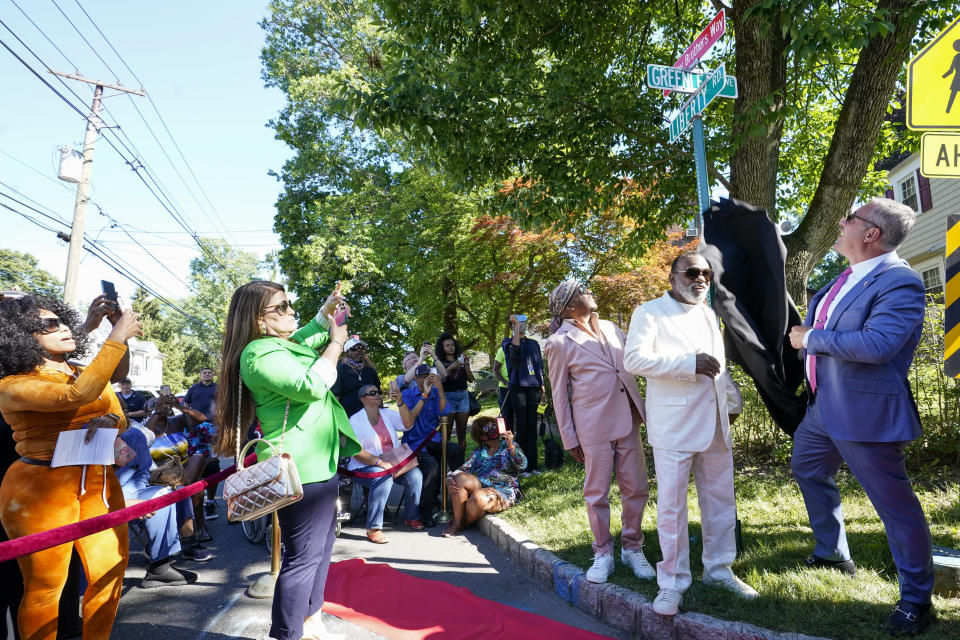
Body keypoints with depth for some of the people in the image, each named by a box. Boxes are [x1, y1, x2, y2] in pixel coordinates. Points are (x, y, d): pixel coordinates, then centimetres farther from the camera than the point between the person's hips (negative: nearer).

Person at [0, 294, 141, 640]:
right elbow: (76, 396, -25)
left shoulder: (88, 375, 13)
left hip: (98, 482, 6)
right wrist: (117, 338, -22)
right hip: (40, 488, -6)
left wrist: (108, 420, -11)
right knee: (44, 585, 3)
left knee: (111, 570, 6)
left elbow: (120, 418, 15)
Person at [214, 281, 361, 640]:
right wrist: (336, 343, -16)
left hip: (316, 463, 12)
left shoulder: (279, 344, 14)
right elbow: (311, 385, -28)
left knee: (323, 541, 21)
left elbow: (303, 340, 36)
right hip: (301, 468, -12)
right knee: (305, 554, -6)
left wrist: (326, 313, 22)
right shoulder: (260, 352, -19)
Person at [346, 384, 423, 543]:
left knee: (415, 474, -19)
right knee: (384, 478, -35)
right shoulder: (356, 420, -4)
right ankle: (373, 529, -28)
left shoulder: (387, 414, 12)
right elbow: (356, 452, -13)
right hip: (365, 466, -5)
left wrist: (400, 403, -17)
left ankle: (411, 517, 1)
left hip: (393, 462, 5)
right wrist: (380, 462, -25)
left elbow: (408, 425, -4)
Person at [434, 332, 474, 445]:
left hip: (463, 396, 3)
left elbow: (471, 379, 11)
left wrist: (467, 366, -4)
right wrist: (450, 368, -20)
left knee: (462, 433, 5)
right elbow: (439, 379, -9)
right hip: (447, 397, -3)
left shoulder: (461, 359, 14)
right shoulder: (440, 362, 6)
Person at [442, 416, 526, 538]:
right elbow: (464, 469, 9)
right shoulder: (479, 452, 21)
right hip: (480, 487, 4)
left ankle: (462, 524, -4)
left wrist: (510, 445, -21)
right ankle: (457, 521, -17)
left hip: (503, 491, -3)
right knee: (460, 478, -26)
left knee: (478, 497, -35)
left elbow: (522, 465, -6)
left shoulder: (510, 447, 12)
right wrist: (450, 479, -12)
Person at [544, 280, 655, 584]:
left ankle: (632, 548, 26)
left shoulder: (609, 328, 12)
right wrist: (570, 440, -3)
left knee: (636, 488, 9)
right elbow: (560, 395, -2)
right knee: (597, 493, 4)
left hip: (628, 420, 5)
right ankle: (603, 554, 21)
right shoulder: (559, 343, -4)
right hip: (593, 427, -5)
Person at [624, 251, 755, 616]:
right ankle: (672, 583, 11)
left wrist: (733, 400, 23)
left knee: (721, 500, 13)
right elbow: (633, 358, -18)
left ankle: (718, 569, 30)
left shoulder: (708, 315, 18)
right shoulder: (649, 312, -4)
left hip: (715, 422, 7)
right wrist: (690, 363, -22)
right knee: (672, 505, -2)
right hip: (674, 425, -7)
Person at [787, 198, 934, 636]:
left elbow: (877, 344, -32)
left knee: (894, 501, 2)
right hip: (825, 406, 10)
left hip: (864, 413, -10)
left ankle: (916, 600, 20)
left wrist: (811, 338, -22)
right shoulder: (848, 277, 9)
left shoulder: (900, 282, -19)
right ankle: (832, 553, 45)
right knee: (808, 469, 25)